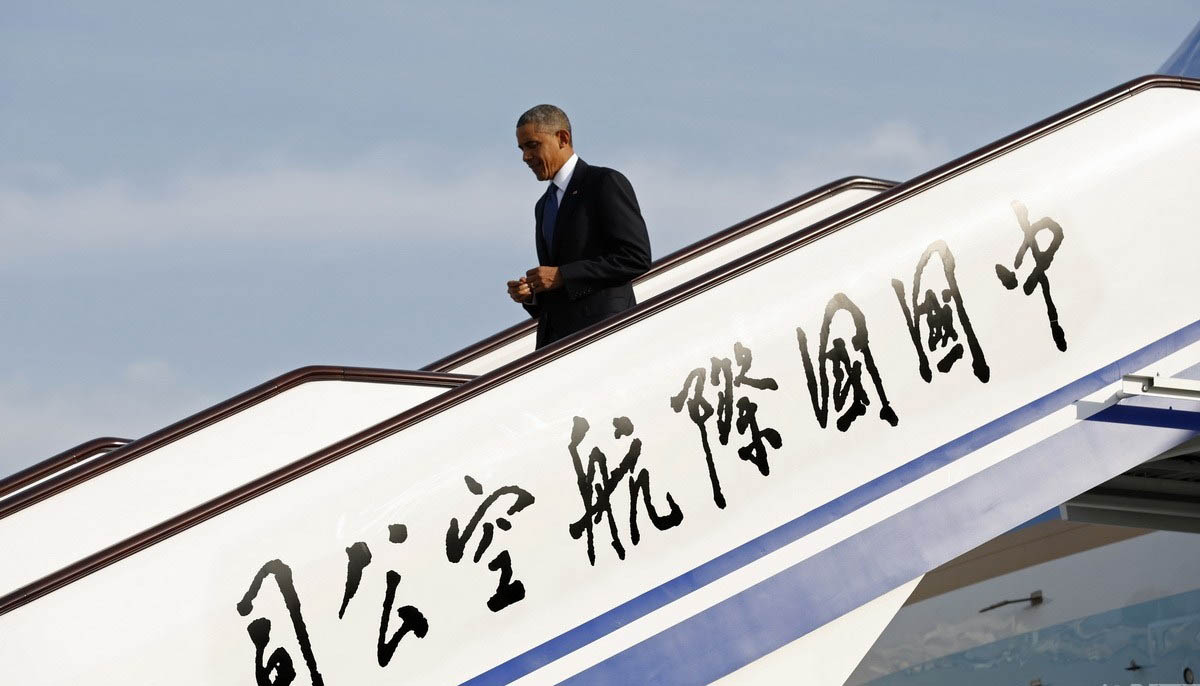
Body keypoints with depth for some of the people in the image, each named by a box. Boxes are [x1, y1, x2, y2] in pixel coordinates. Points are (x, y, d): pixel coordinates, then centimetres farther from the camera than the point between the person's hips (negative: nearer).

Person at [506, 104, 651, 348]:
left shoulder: (607, 183, -1)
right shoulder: (544, 206, 25)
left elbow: (637, 257, -11)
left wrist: (562, 276, -13)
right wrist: (530, 295, 6)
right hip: (554, 341, 7)